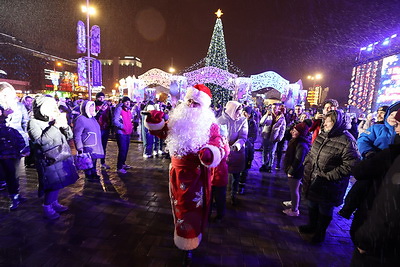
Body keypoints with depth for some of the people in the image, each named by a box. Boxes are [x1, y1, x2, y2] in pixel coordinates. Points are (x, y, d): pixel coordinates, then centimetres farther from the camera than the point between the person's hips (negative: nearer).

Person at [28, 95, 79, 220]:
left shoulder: (55, 121, 6)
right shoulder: (34, 123, -9)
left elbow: (69, 136, 5)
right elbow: (41, 140, -23)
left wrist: (65, 125, -14)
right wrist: (56, 126, -25)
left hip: (61, 157, 6)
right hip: (49, 160, -6)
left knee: (57, 184, 16)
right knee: (53, 185, -2)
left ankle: (54, 203, 34)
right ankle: (47, 209, 17)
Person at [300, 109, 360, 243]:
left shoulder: (347, 141, -20)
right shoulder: (322, 135, 3)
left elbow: (350, 165, -24)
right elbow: (311, 153, 15)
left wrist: (328, 176, -25)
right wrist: (307, 165, 5)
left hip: (328, 186, -7)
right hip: (312, 181, 7)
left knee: (324, 210, 16)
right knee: (312, 205, 25)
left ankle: (320, 232, 39)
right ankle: (312, 226, 48)